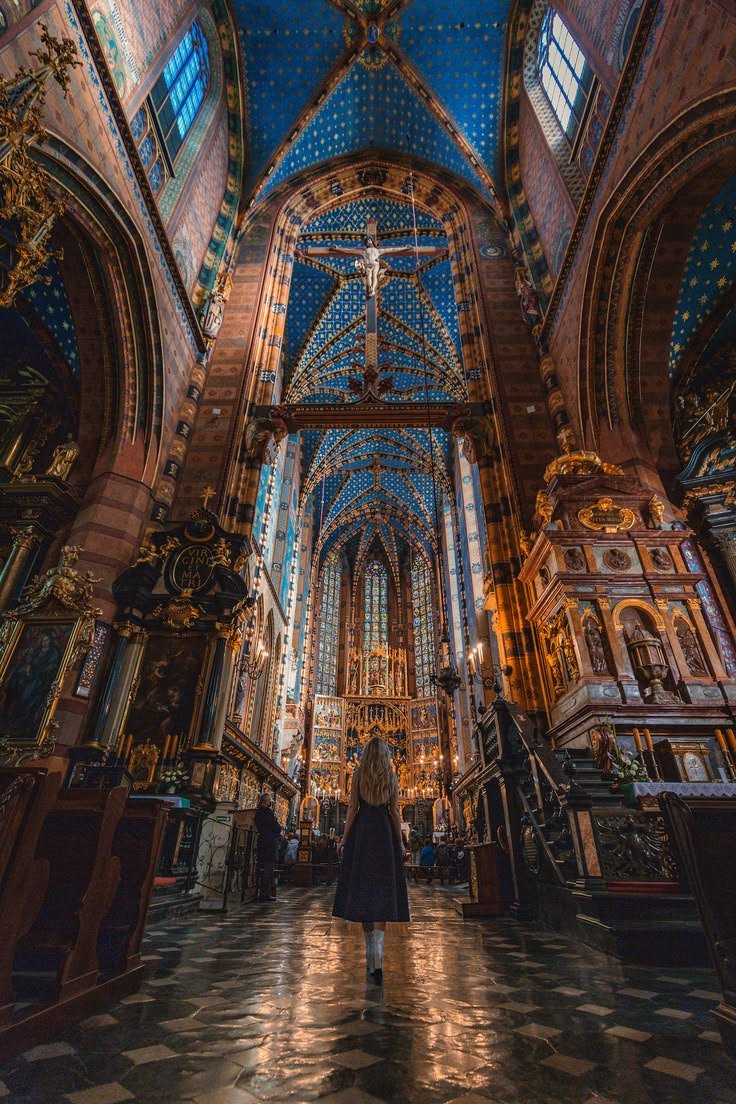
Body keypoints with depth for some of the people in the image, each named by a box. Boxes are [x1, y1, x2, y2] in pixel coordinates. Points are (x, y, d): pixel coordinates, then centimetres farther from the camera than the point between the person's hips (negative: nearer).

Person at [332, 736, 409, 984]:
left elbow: (352, 808, -3)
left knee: (362, 886, 10)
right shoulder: (392, 776, 2)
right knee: (383, 888, 0)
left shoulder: (358, 774, 0)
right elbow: (394, 811, 2)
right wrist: (400, 842, 9)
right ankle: (378, 948, -17)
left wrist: (344, 838, 2)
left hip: (361, 831, 0)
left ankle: (370, 950, 19)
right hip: (385, 832, 0)